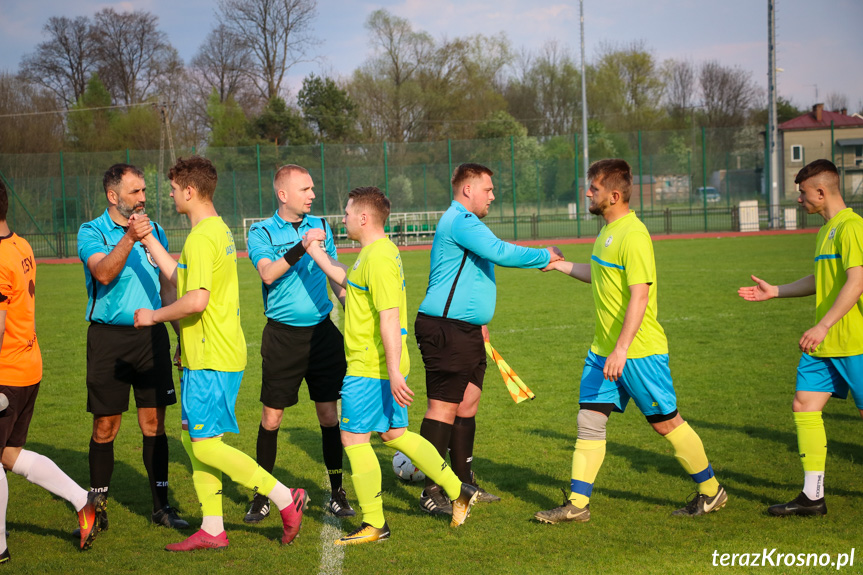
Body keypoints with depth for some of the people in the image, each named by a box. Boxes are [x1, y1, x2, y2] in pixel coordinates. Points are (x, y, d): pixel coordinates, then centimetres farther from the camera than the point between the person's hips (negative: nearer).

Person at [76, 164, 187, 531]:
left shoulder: (155, 232, 11)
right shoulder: (92, 232, -2)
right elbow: (103, 273, -21)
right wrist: (128, 239, -33)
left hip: (151, 336, 3)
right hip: (108, 337, -3)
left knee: (154, 424, 4)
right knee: (105, 427, 1)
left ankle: (161, 506, 11)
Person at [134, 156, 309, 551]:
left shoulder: (201, 237, -17)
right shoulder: (219, 230, 15)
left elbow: (196, 300, -26)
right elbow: (182, 279, 23)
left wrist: (154, 316, -11)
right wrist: (148, 240, 24)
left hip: (210, 359, -10)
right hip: (215, 353, 10)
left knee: (206, 446, -8)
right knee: (193, 440, 12)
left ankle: (285, 499, -5)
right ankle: (212, 530, 15)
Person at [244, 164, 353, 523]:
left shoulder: (320, 226, 9)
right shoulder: (261, 232, -2)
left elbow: (336, 277, 17)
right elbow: (268, 273, -20)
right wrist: (301, 247, -28)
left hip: (323, 331, 3)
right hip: (283, 334, -3)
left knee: (329, 413, 4)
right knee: (271, 416, 0)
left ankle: (337, 493, 13)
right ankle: (262, 496, 11)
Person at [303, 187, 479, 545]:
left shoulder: (379, 258, -20)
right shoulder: (373, 252, 13)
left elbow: (389, 318, -24)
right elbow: (346, 280, 30)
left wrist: (394, 372, -27)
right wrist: (314, 251, 27)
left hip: (369, 369, -10)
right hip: (381, 367, 10)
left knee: (354, 438, -2)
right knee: (394, 434, 16)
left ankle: (374, 525, 5)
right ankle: (458, 492, 19)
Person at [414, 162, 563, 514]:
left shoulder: (464, 222, 22)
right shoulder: (460, 221, -14)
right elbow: (500, 252, -24)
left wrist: (477, 322, 32)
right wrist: (544, 257, -11)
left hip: (465, 330, 11)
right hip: (445, 330, -11)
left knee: (468, 403, 13)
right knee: (443, 407, -9)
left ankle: (463, 484, 21)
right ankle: (430, 493, -6)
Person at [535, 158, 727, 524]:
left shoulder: (633, 236, -19)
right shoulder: (609, 230, 11)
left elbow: (639, 295, -25)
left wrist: (622, 349, -30)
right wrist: (559, 265, 26)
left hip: (639, 352, -9)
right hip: (602, 350, 9)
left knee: (666, 422, 3)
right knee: (589, 421, 3)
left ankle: (711, 491, 18)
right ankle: (577, 504, 6)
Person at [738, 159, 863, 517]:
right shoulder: (827, 230, 16)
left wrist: (823, 326, -28)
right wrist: (774, 292, 28)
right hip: (824, 344, 9)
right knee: (804, 405, 3)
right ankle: (813, 497, 6)